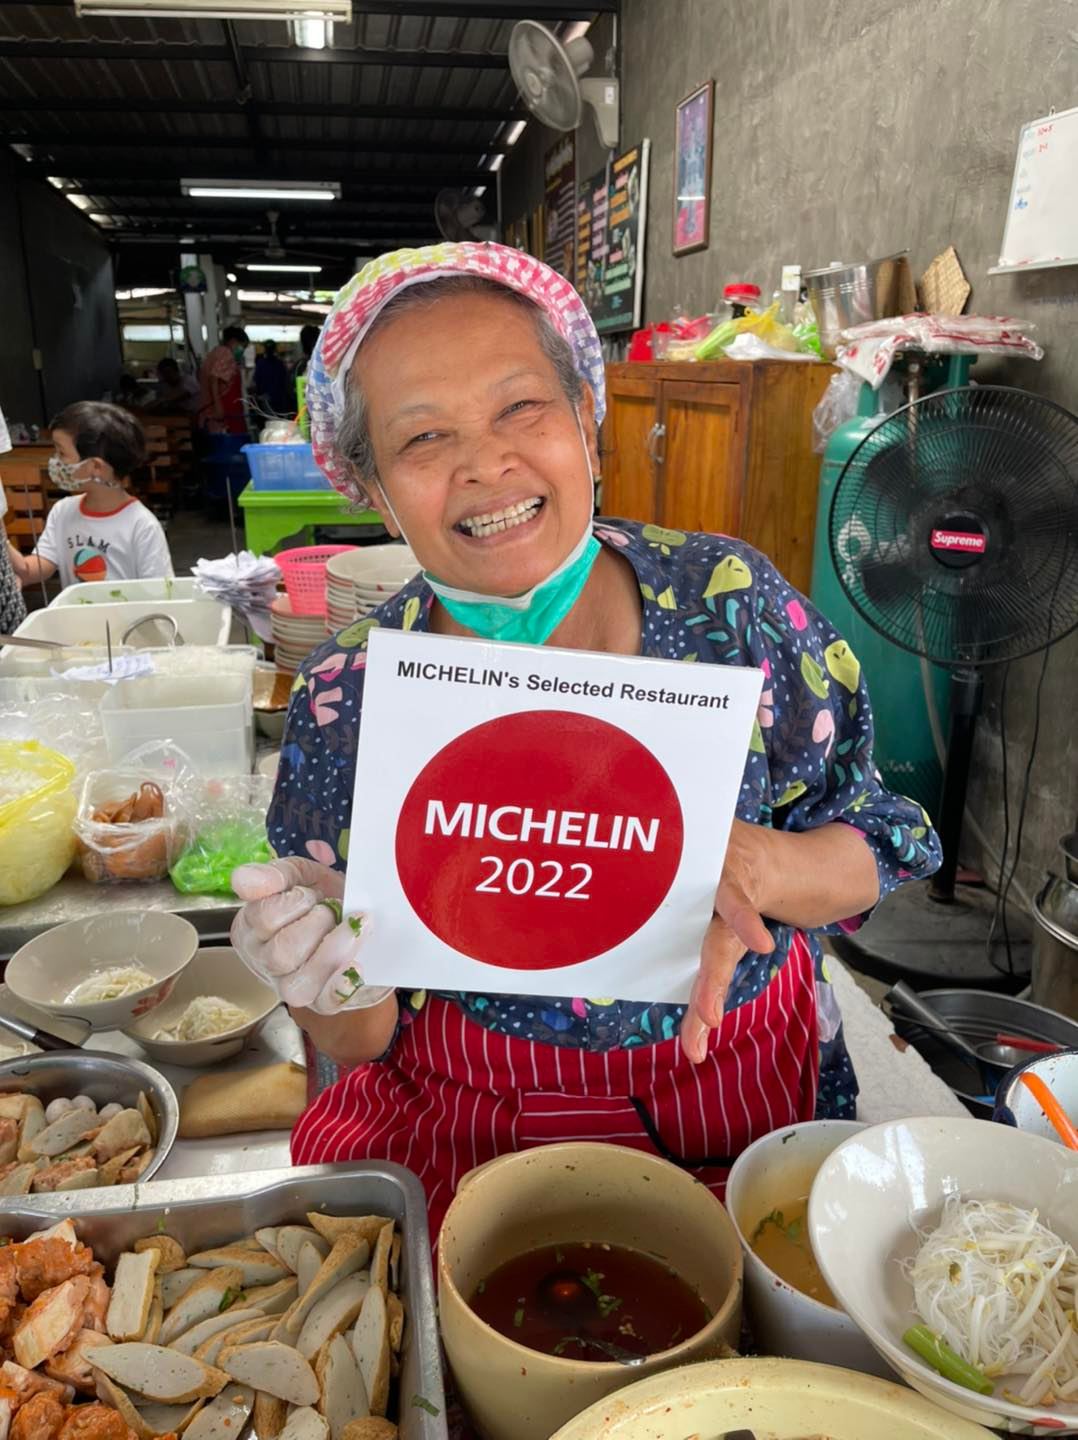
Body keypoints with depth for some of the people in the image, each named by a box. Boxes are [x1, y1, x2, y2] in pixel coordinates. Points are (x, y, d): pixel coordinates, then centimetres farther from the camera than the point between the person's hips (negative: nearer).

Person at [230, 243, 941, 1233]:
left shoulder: (729, 600, -10)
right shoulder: (346, 701, -10)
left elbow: (880, 843, -2)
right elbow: (361, 1045, -3)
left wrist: (748, 864, -23)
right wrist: (334, 990, -27)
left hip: (749, 1095, 1)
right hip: (468, 1130, 0)